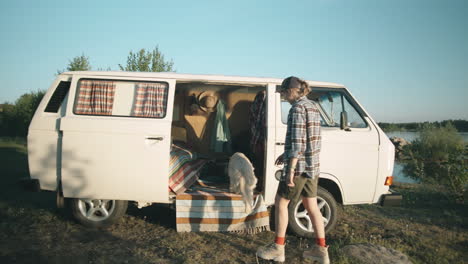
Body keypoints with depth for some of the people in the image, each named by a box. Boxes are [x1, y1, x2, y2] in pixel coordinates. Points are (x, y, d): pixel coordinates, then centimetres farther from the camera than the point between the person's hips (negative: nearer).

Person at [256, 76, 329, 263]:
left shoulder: (297, 108, -14)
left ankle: (278, 248, 14)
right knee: (311, 206, 14)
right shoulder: (313, 107, 14)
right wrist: (287, 154, 23)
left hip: (299, 165, -9)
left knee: (281, 202, 5)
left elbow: (297, 140, -22)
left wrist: (291, 168, -22)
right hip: (313, 166, 9)